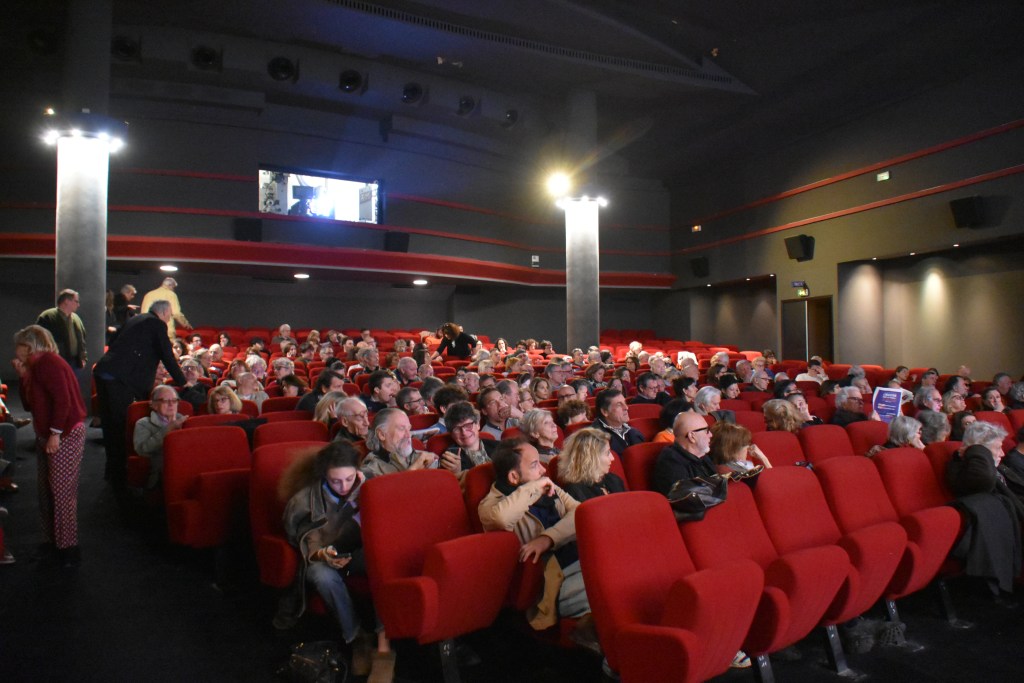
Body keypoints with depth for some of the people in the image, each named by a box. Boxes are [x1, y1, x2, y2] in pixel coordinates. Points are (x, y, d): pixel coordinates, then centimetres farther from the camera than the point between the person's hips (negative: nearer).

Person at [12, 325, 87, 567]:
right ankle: (52, 540, 25)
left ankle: (68, 547, 1)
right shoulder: (36, 366, 15)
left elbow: (63, 400, -22)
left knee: (62, 491, -6)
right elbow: (29, 404, 14)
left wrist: (55, 434, -21)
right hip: (46, 435, 10)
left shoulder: (47, 362, -14)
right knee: (46, 489, 14)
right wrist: (23, 375, 6)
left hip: (65, 435, -10)